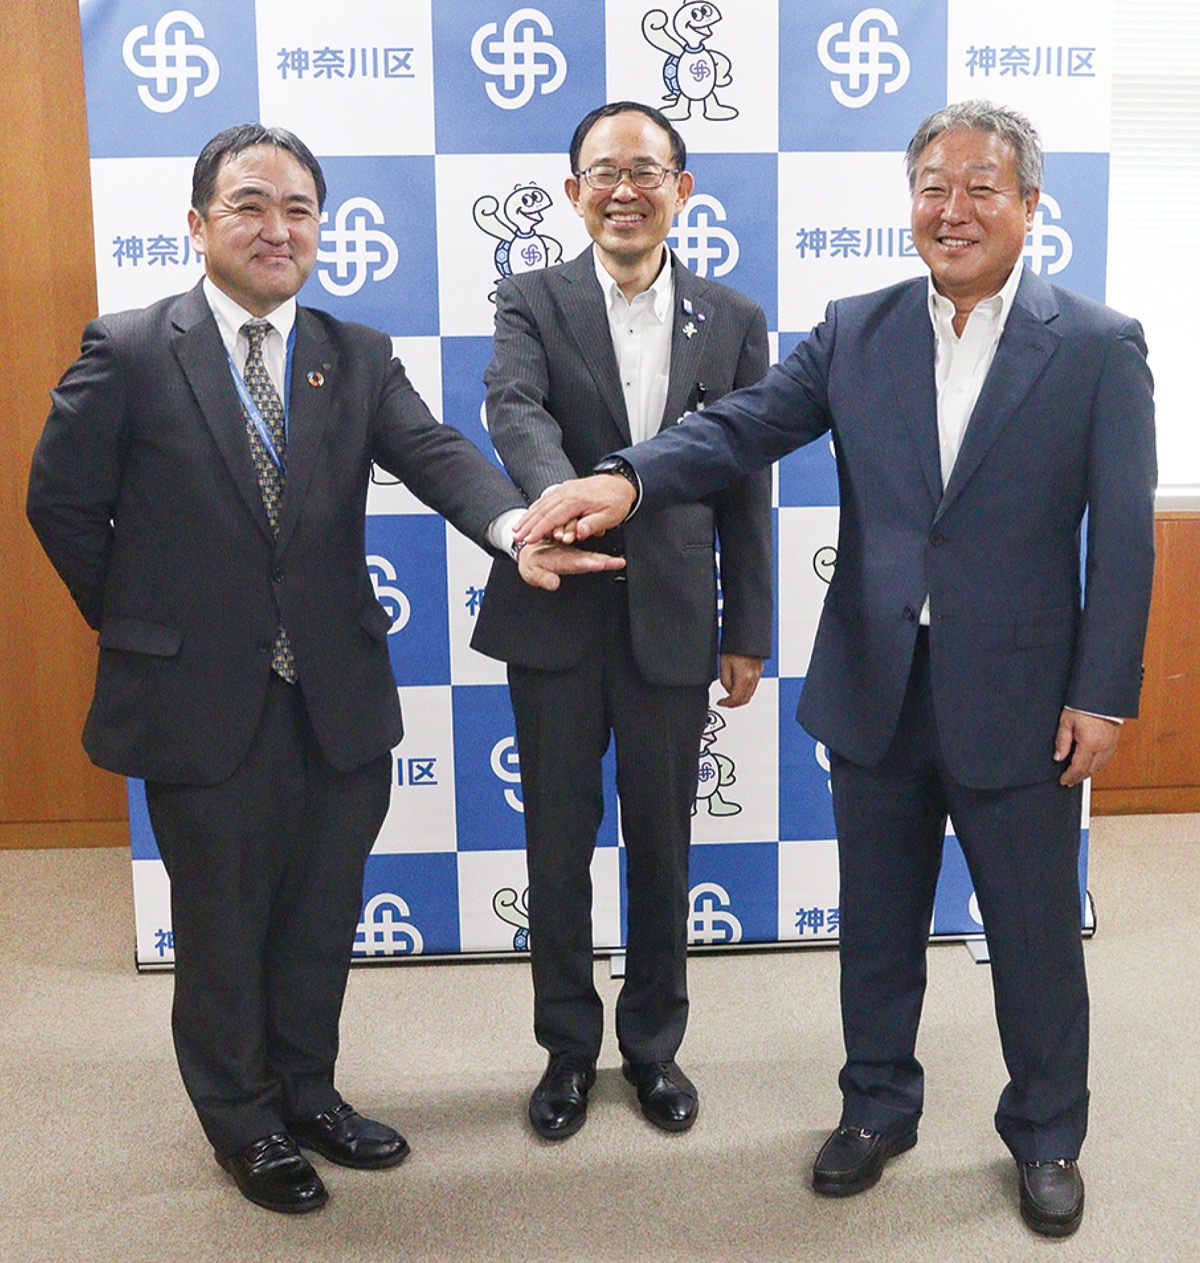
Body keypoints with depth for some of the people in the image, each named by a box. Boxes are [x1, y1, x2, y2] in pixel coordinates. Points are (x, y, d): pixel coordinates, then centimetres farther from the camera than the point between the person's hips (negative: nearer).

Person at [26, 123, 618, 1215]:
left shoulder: (360, 358, 2)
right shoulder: (130, 354, -6)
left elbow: (436, 454, -14)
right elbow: (62, 502, 0)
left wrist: (513, 525, -33)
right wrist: (140, 624, 1)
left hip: (338, 701, 3)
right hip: (203, 702, -3)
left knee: (323, 912, 18)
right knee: (223, 921, 14)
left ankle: (306, 1087, 42)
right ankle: (241, 1119, 37)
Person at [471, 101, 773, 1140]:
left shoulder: (733, 321, 5)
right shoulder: (532, 304, 0)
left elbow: (747, 488, 6)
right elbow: (516, 413, -21)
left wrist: (749, 634, 4)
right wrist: (567, 498, -43)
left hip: (673, 623, 1)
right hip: (557, 618, -1)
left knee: (663, 843, 12)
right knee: (558, 841, 11)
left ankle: (654, 1043, 33)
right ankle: (568, 1046, 30)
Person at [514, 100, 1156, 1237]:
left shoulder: (1098, 348, -5)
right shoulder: (857, 332, 3)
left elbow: (1122, 537, -6)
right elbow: (744, 426, -10)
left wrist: (1103, 696, -10)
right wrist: (627, 479, -28)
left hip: (1017, 696, -2)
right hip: (876, 691, 3)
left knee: (1034, 936, 12)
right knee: (878, 926, 18)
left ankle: (1046, 1135, 36)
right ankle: (877, 1108, 39)